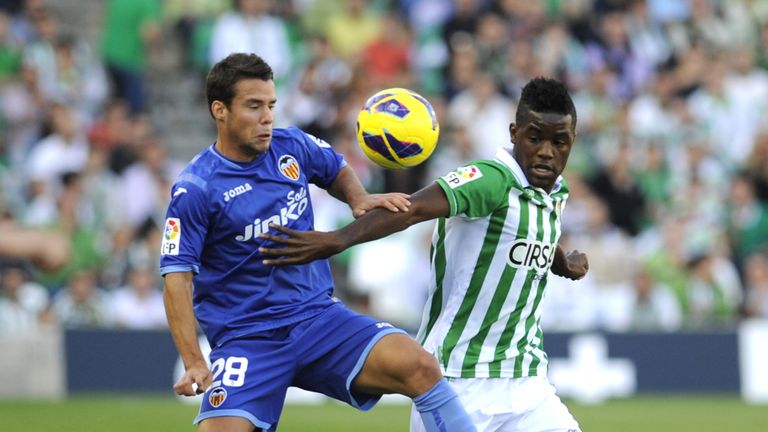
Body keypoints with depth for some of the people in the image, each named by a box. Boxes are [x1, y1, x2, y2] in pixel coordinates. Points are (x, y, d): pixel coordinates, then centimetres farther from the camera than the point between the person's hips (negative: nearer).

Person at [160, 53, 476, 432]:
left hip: (317, 316, 4)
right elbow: (177, 278, -13)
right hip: (245, 340, -4)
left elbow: (337, 171, 26)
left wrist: (359, 199, 2)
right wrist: (194, 363, -23)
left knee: (420, 367, -20)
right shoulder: (195, 188, -11)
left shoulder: (292, 147, 3)